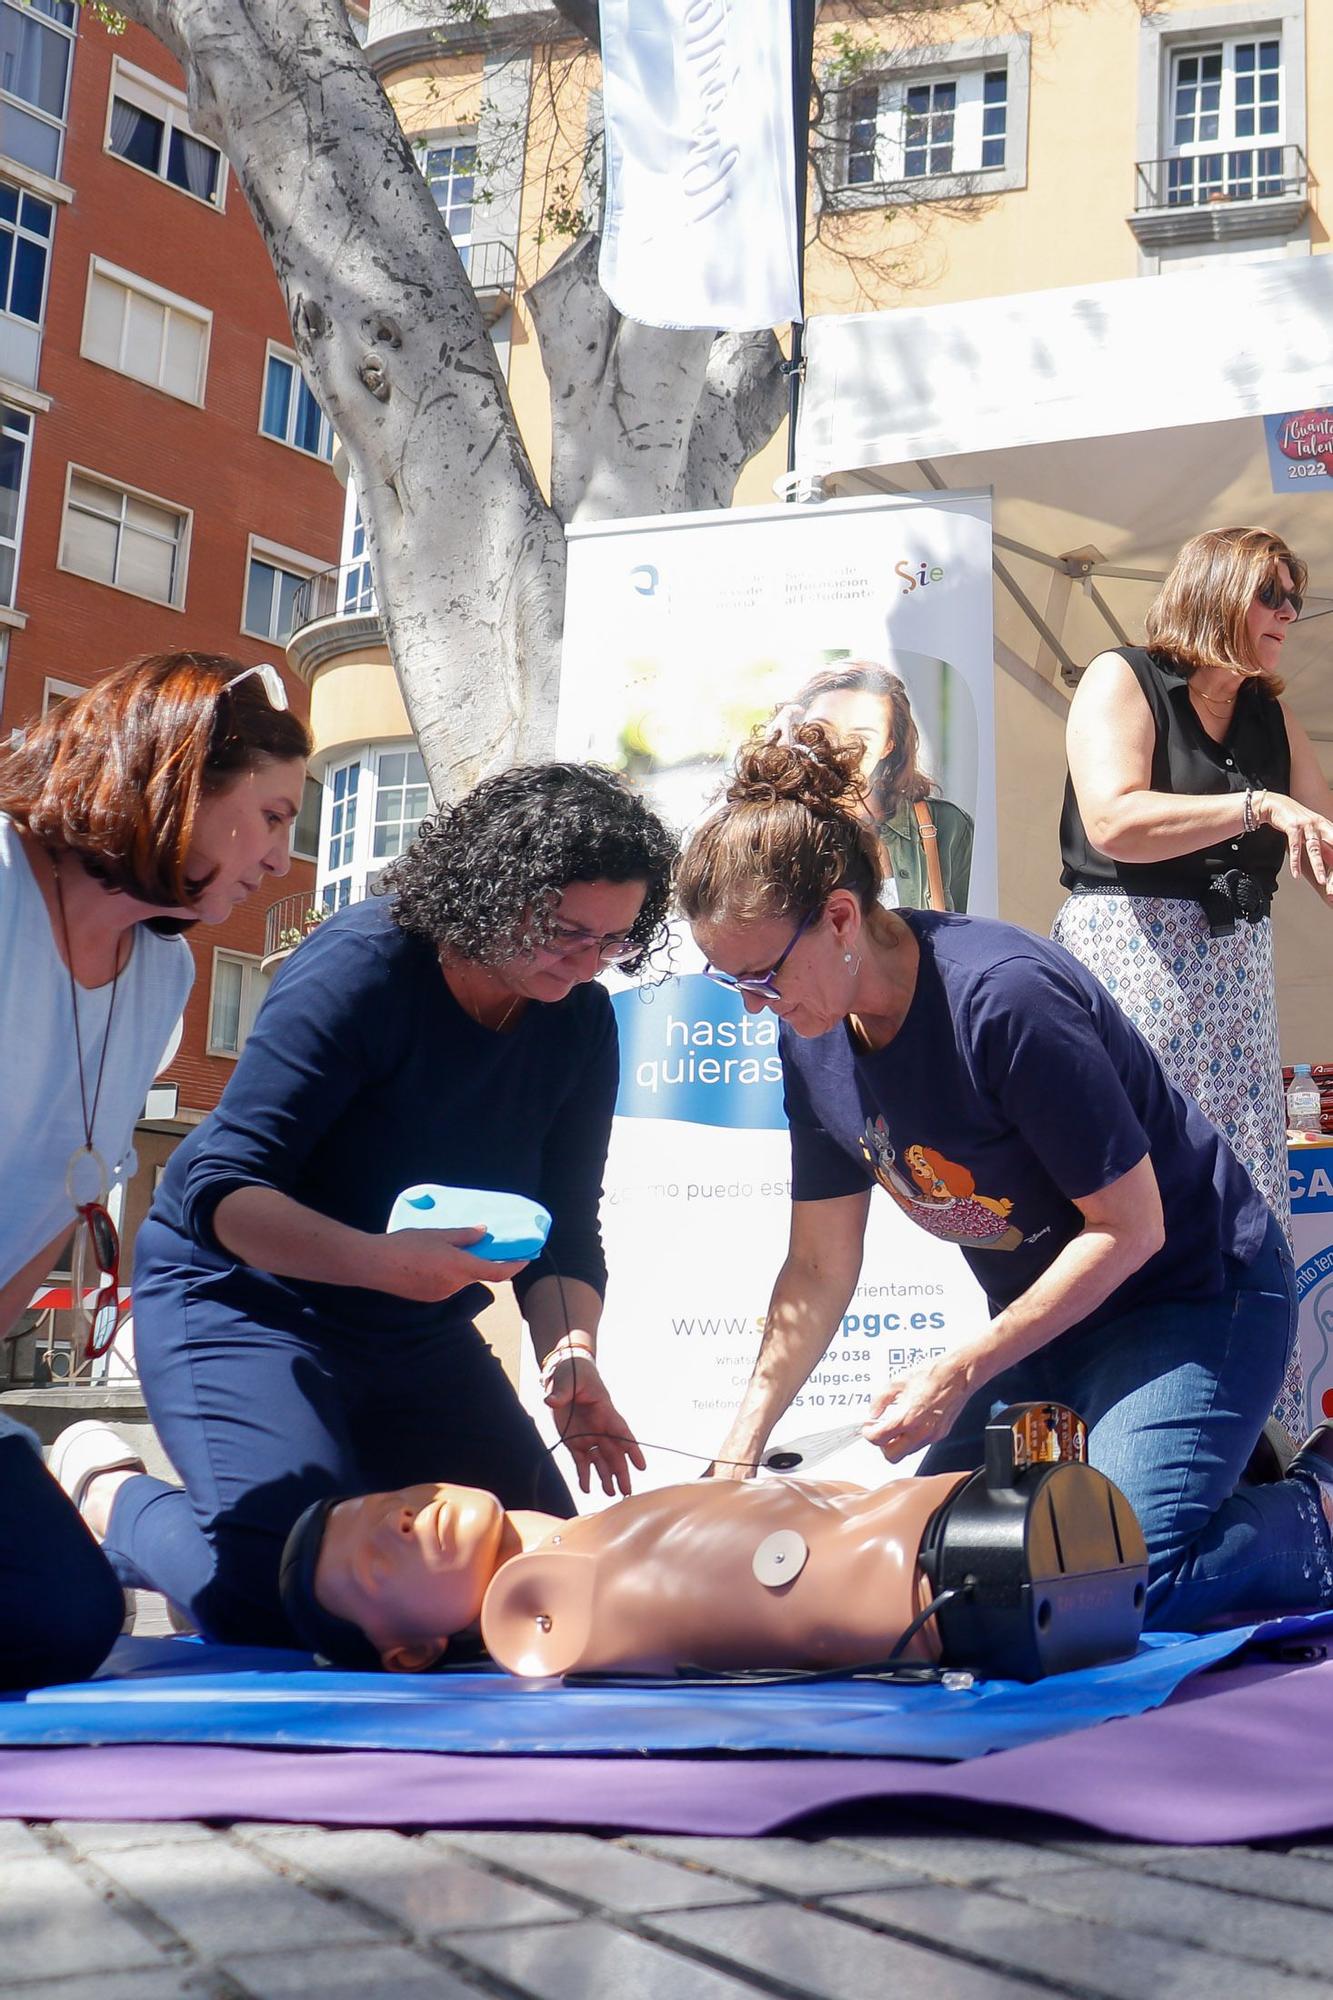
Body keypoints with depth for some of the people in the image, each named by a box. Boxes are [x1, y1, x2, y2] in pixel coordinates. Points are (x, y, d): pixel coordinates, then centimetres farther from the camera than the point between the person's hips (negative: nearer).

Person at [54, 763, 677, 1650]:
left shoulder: (580, 1022, -3)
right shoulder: (361, 967, -22)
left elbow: (566, 1230, -2)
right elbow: (219, 1190, -27)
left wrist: (570, 1354, -22)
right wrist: (382, 1260, -42)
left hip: (418, 1337, 7)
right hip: (240, 1297, -7)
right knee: (281, 1600, -25)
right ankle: (101, 1492, 6)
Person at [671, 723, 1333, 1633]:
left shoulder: (1004, 998, -30)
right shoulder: (812, 1041, -6)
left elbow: (1129, 1227, -22)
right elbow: (820, 1268, 2)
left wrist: (960, 1373, -19)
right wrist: (736, 1456, -5)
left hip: (1193, 1294, -8)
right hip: (1044, 1313, 8)